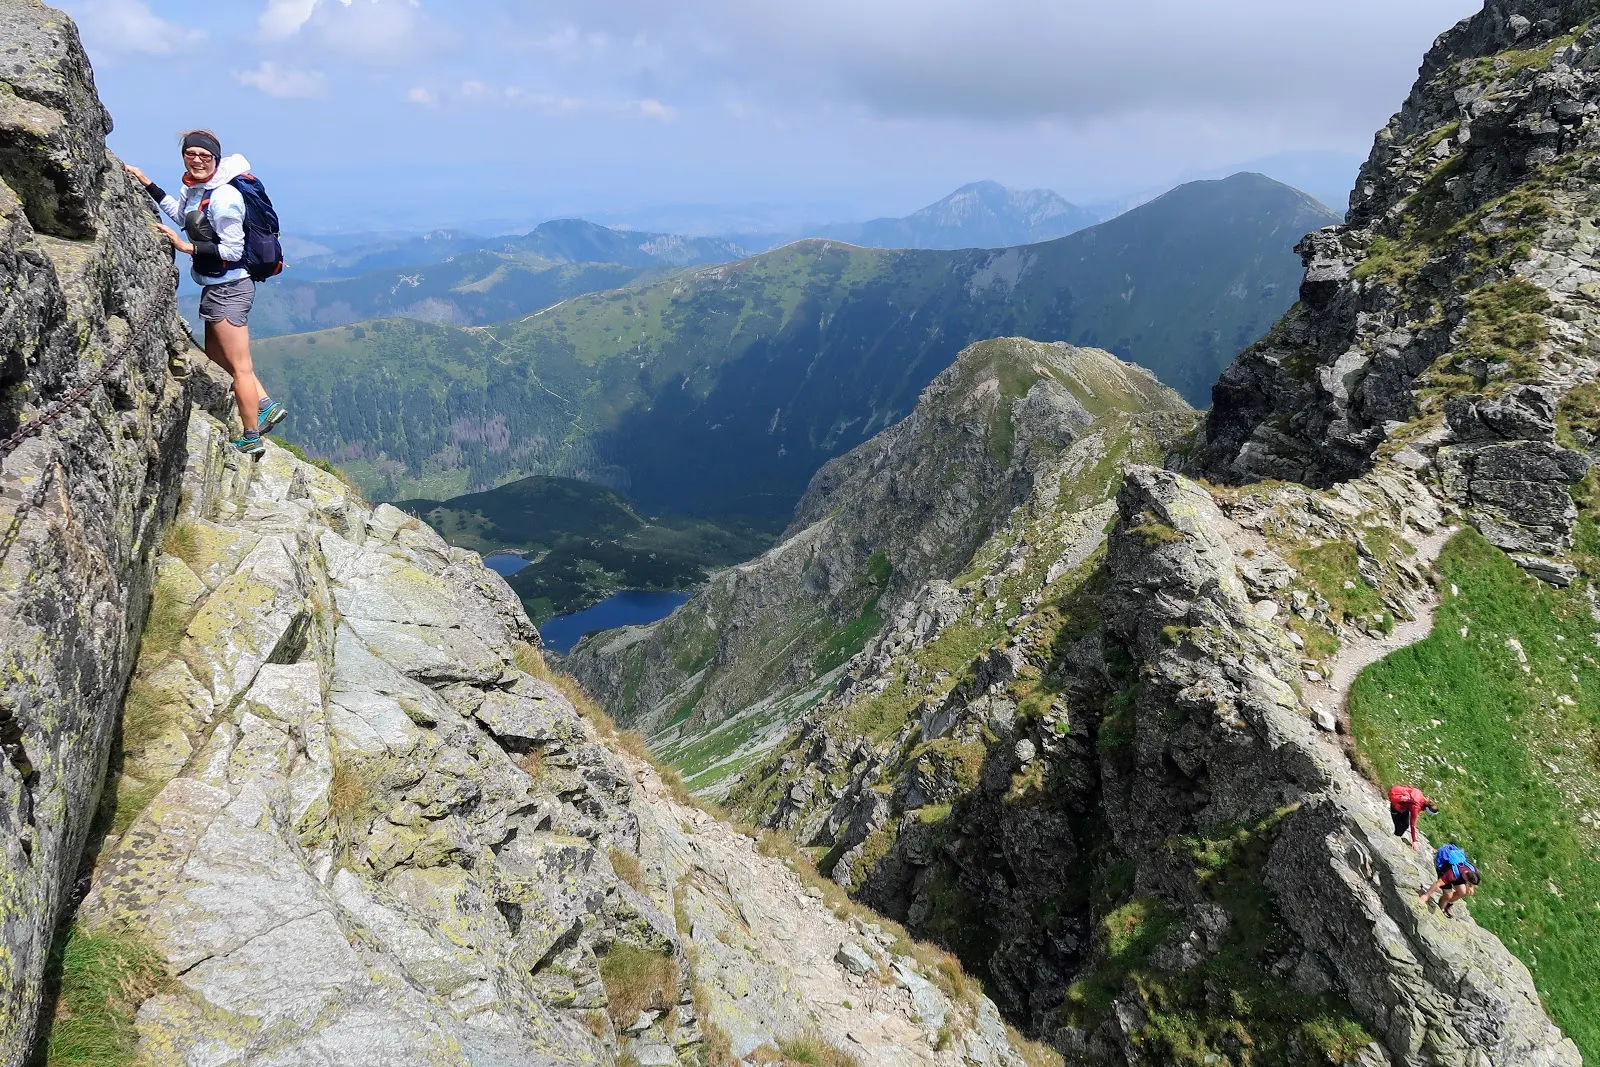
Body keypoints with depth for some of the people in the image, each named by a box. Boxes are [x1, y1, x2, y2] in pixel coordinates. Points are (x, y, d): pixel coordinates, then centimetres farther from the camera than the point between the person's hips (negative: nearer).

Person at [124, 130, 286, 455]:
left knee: (239, 366, 0)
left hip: (228, 288, -10)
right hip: (217, 286, 10)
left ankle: (251, 439, 10)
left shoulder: (223, 198, -21)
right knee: (217, 358, 20)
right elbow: (180, 212, 25)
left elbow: (233, 250, -21)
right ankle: (266, 406, 26)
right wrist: (146, 183, 23)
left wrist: (187, 246, -19)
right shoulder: (194, 187, 7)